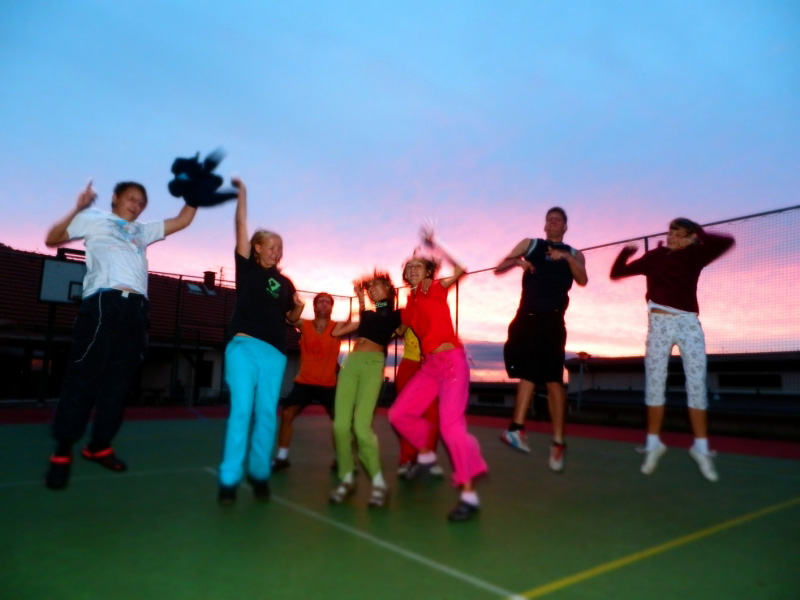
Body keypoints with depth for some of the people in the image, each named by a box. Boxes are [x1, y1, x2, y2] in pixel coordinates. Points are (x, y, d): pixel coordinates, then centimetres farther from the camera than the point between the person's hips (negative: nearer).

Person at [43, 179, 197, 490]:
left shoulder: (143, 231, 29)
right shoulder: (95, 219, 17)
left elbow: (183, 221, 29)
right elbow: (52, 239, 12)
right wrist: (77, 208, 0)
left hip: (135, 307, 5)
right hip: (103, 302, -5)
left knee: (119, 380, 5)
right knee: (83, 376, -6)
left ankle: (99, 445, 15)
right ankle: (62, 452, 1)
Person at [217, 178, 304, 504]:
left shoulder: (285, 283, 16)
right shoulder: (247, 267, 8)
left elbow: (291, 318, 21)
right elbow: (242, 227, 2)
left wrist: (299, 307, 1)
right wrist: (242, 193, 0)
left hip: (274, 353, 3)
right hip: (244, 346, -3)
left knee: (267, 414, 2)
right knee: (241, 410, -7)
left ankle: (259, 473, 12)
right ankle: (229, 479, -1)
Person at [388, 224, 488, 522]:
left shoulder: (438, 287, 0)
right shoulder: (411, 302, 15)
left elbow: (460, 270, -16)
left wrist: (434, 245, -15)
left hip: (451, 360, -7)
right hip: (429, 365, 7)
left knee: (451, 425, -14)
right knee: (399, 414, 6)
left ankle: (469, 495, -7)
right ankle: (426, 454, 29)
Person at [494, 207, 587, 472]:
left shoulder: (574, 254, 12)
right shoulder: (529, 244, 14)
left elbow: (582, 280, -7)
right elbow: (498, 268, 8)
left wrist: (566, 257, -21)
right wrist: (517, 261, -12)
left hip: (551, 322, -2)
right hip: (526, 319, 2)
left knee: (554, 381, -7)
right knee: (527, 374, 10)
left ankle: (558, 442, -1)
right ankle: (517, 429, 15)